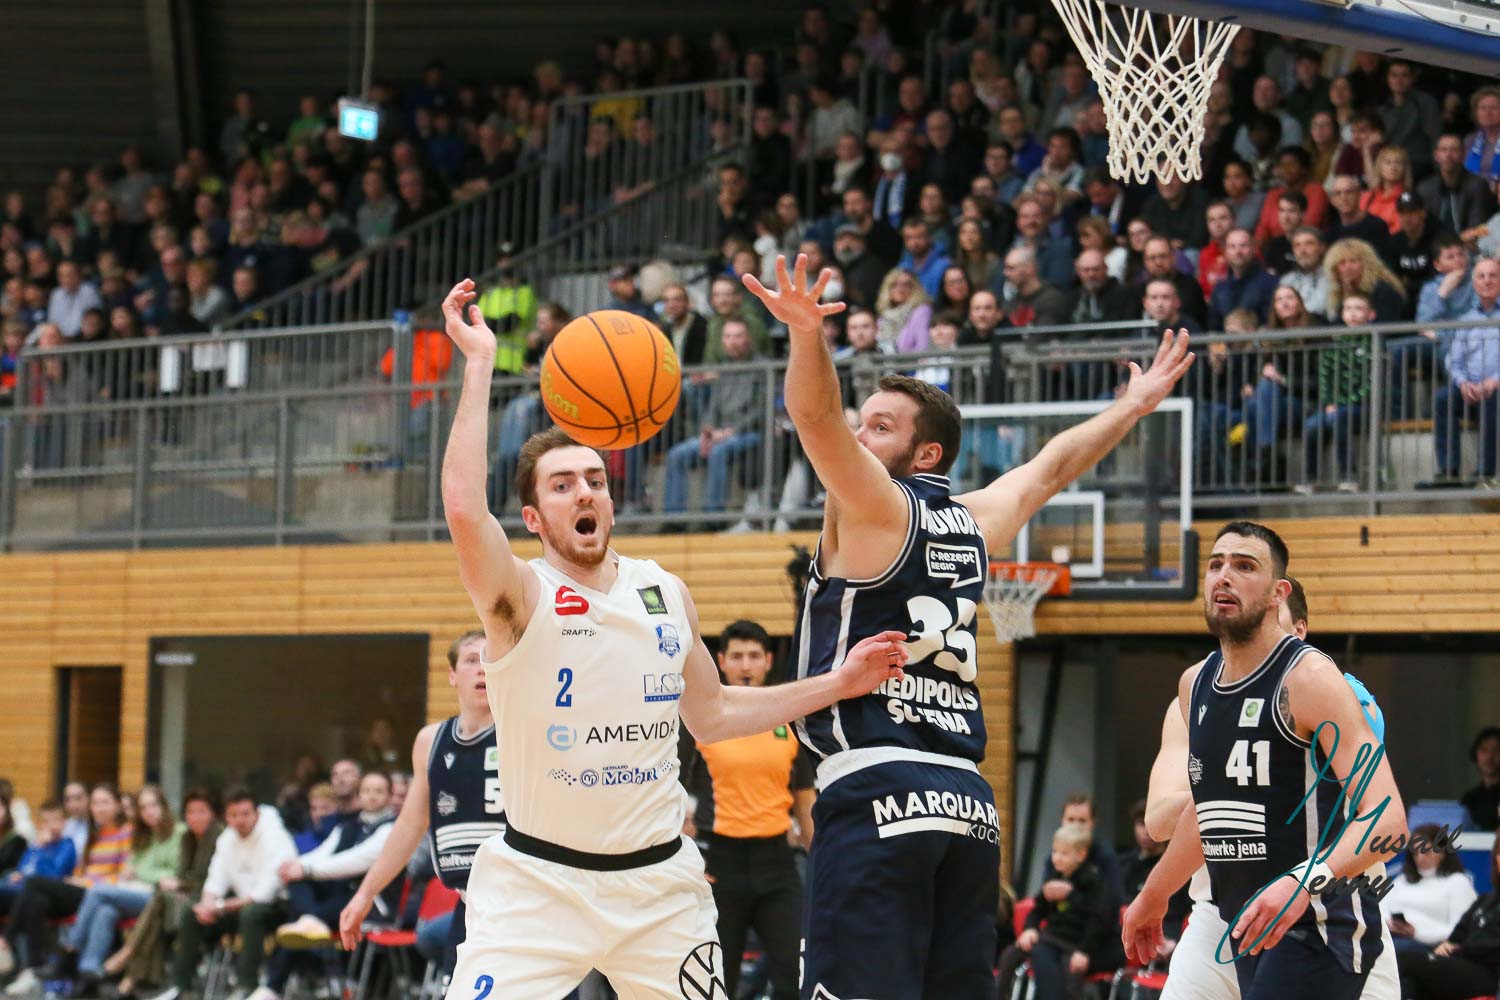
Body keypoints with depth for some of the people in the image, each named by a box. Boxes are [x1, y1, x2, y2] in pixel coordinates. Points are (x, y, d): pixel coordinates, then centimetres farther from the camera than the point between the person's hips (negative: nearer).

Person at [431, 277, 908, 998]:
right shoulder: (520, 598, -11)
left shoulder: (666, 593, 6)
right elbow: (463, 508, -32)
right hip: (539, 881, -4)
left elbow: (710, 715, 20)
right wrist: (479, 362, -29)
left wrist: (838, 685, 12)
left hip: (659, 882, 5)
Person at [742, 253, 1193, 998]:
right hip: (969, 800, 8)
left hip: (878, 792, -8)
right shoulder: (974, 524, 19)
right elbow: (1050, 467, 36)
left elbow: (816, 415, -17)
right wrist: (1132, 409, 48)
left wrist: (806, 333, -34)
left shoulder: (876, 507, -1)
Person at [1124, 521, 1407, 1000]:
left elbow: (1387, 817, -22)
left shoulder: (1308, 678, -13)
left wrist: (1305, 881, -37)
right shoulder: (1194, 685, 11)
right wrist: (1154, 896, 38)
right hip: (1249, 926, 8)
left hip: (1318, 925, -8)